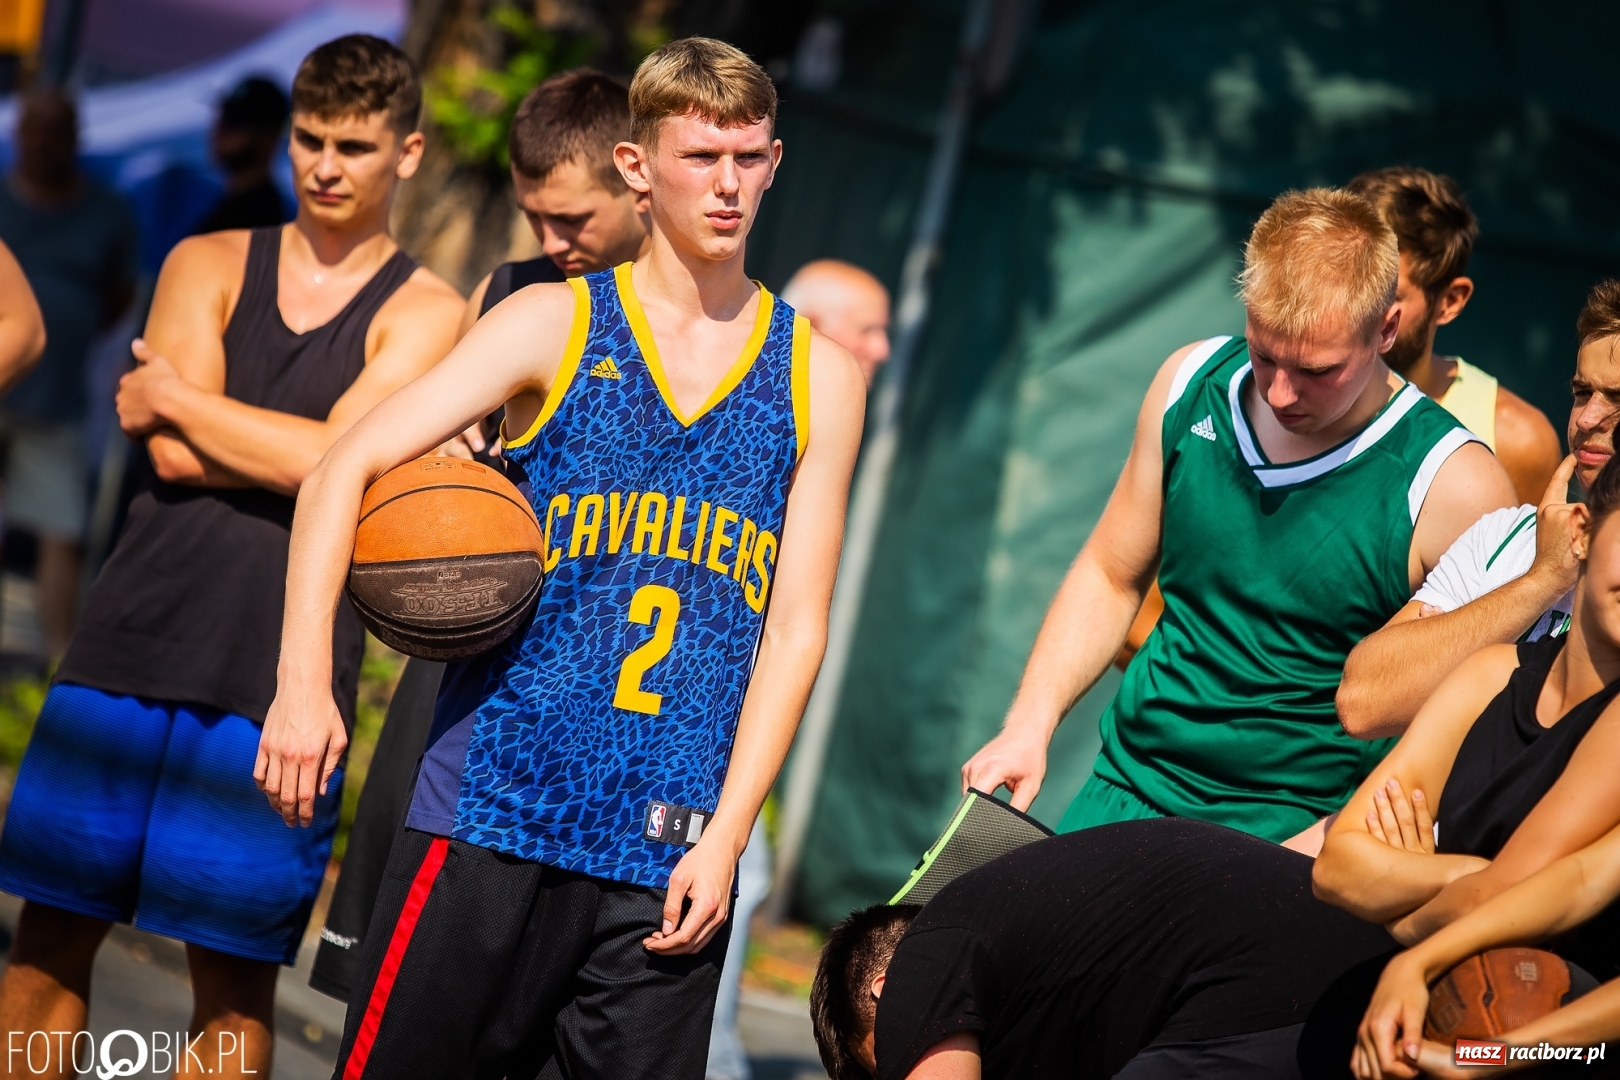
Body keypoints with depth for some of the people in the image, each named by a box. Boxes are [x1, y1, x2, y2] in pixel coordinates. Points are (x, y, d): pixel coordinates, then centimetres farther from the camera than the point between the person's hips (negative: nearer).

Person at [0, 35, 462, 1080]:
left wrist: (169, 393, -3)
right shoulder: (207, 265, 12)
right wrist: (311, 447, -9)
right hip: (130, 645, 3)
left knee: (235, 978, 2)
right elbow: (176, 457, -3)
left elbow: (335, 462, -12)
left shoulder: (427, 313, 4)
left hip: (277, 684, -2)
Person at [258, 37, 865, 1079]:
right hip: (494, 806, -1)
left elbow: (797, 624, 6)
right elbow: (345, 471, -2)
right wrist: (305, 682, -16)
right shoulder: (554, 326, 4)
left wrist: (725, 836, -4)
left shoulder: (818, 374, 9)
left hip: (672, 851, 2)